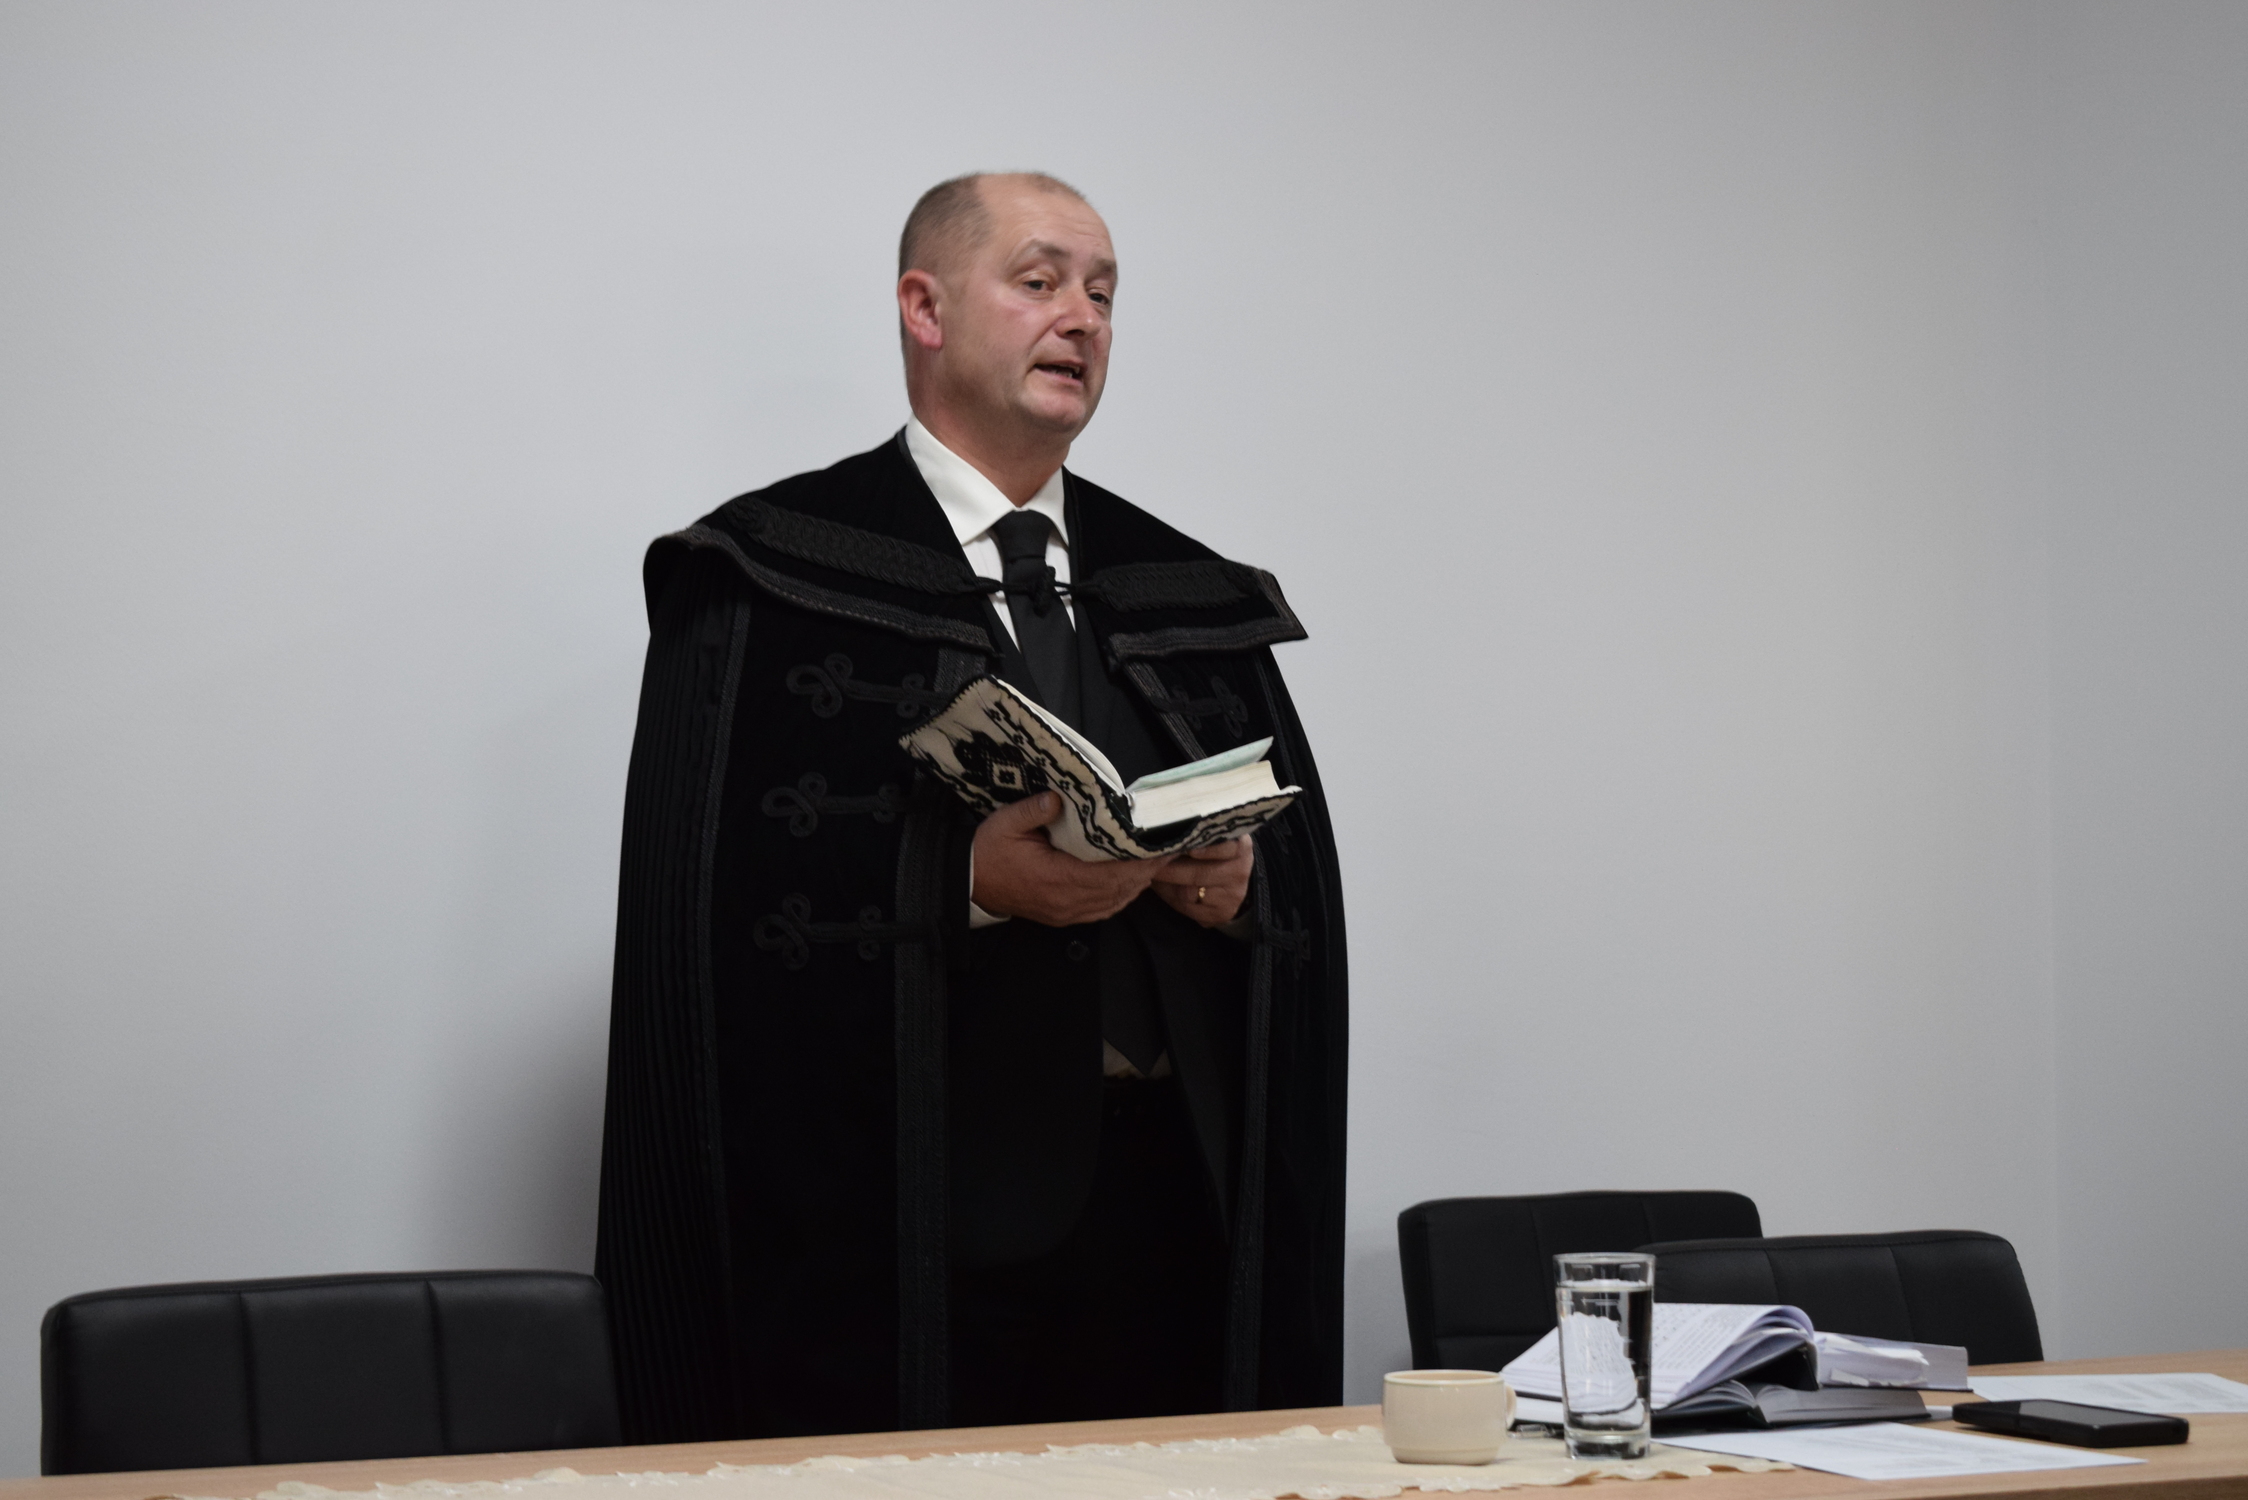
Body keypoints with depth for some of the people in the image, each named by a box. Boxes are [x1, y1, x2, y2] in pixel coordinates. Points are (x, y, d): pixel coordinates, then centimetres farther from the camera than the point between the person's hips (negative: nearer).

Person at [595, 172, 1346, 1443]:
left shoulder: (1191, 602, 15)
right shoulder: (774, 576, 0)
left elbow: (1308, 895, 16)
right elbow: (711, 902, -9)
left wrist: (1239, 886, -5)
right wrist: (965, 885, -19)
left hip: (1168, 1198, 5)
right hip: (895, 1213, -4)